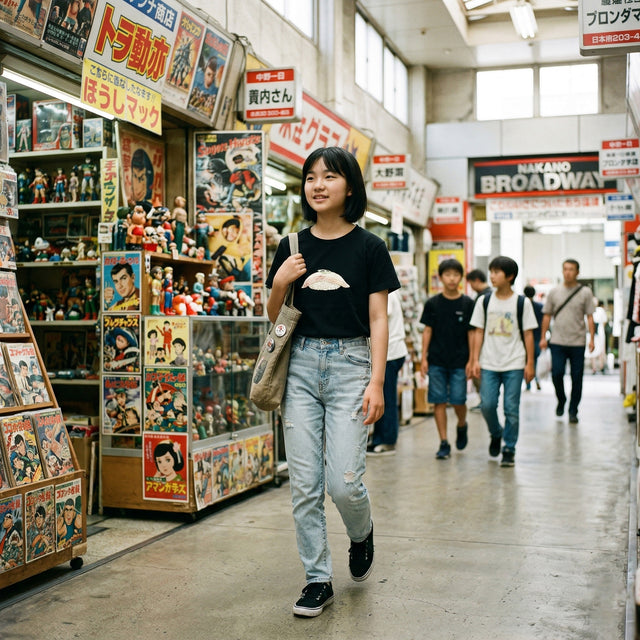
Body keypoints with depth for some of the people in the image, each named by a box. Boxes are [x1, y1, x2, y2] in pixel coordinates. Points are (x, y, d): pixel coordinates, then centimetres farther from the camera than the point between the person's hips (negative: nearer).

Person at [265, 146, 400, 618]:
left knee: (344, 482, -8)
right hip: (301, 363, 3)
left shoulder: (369, 247, 0)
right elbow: (274, 317, 14)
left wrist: (376, 382, -10)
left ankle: (362, 534, 27)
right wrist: (279, 284, -7)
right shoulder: (293, 247, 9)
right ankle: (318, 580, 17)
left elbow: (378, 319, -1)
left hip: (350, 363, -3)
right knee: (305, 484, 2)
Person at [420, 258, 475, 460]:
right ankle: (444, 443, 9)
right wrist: (424, 358, 0)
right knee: (439, 401, 1)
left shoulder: (467, 304, 1)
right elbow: (427, 331, 5)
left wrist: (471, 360, -2)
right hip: (436, 361, 1)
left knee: (458, 401, -3)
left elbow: (471, 333, 3)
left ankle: (462, 426, 30)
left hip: (459, 362, -1)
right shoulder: (432, 303, 2)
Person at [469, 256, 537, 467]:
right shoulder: (484, 301, 6)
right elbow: (479, 332, 8)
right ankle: (496, 434, 24)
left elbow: (528, 334, 2)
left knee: (511, 408, 0)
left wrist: (529, 363, -1)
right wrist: (475, 360, 1)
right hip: (489, 364, 2)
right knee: (487, 404, -5)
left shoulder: (522, 302, 1)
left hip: (514, 364, -2)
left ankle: (509, 449, 12)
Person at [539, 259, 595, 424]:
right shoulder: (554, 292, 8)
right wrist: (543, 337, 6)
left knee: (577, 378, 1)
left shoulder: (585, 292, 3)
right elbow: (547, 316, 11)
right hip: (557, 342, 1)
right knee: (556, 374, -6)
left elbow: (589, 317, 2)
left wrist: (592, 339, -6)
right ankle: (561, 400, 21)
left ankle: (573, 411, 13)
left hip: (577, 342, -1)